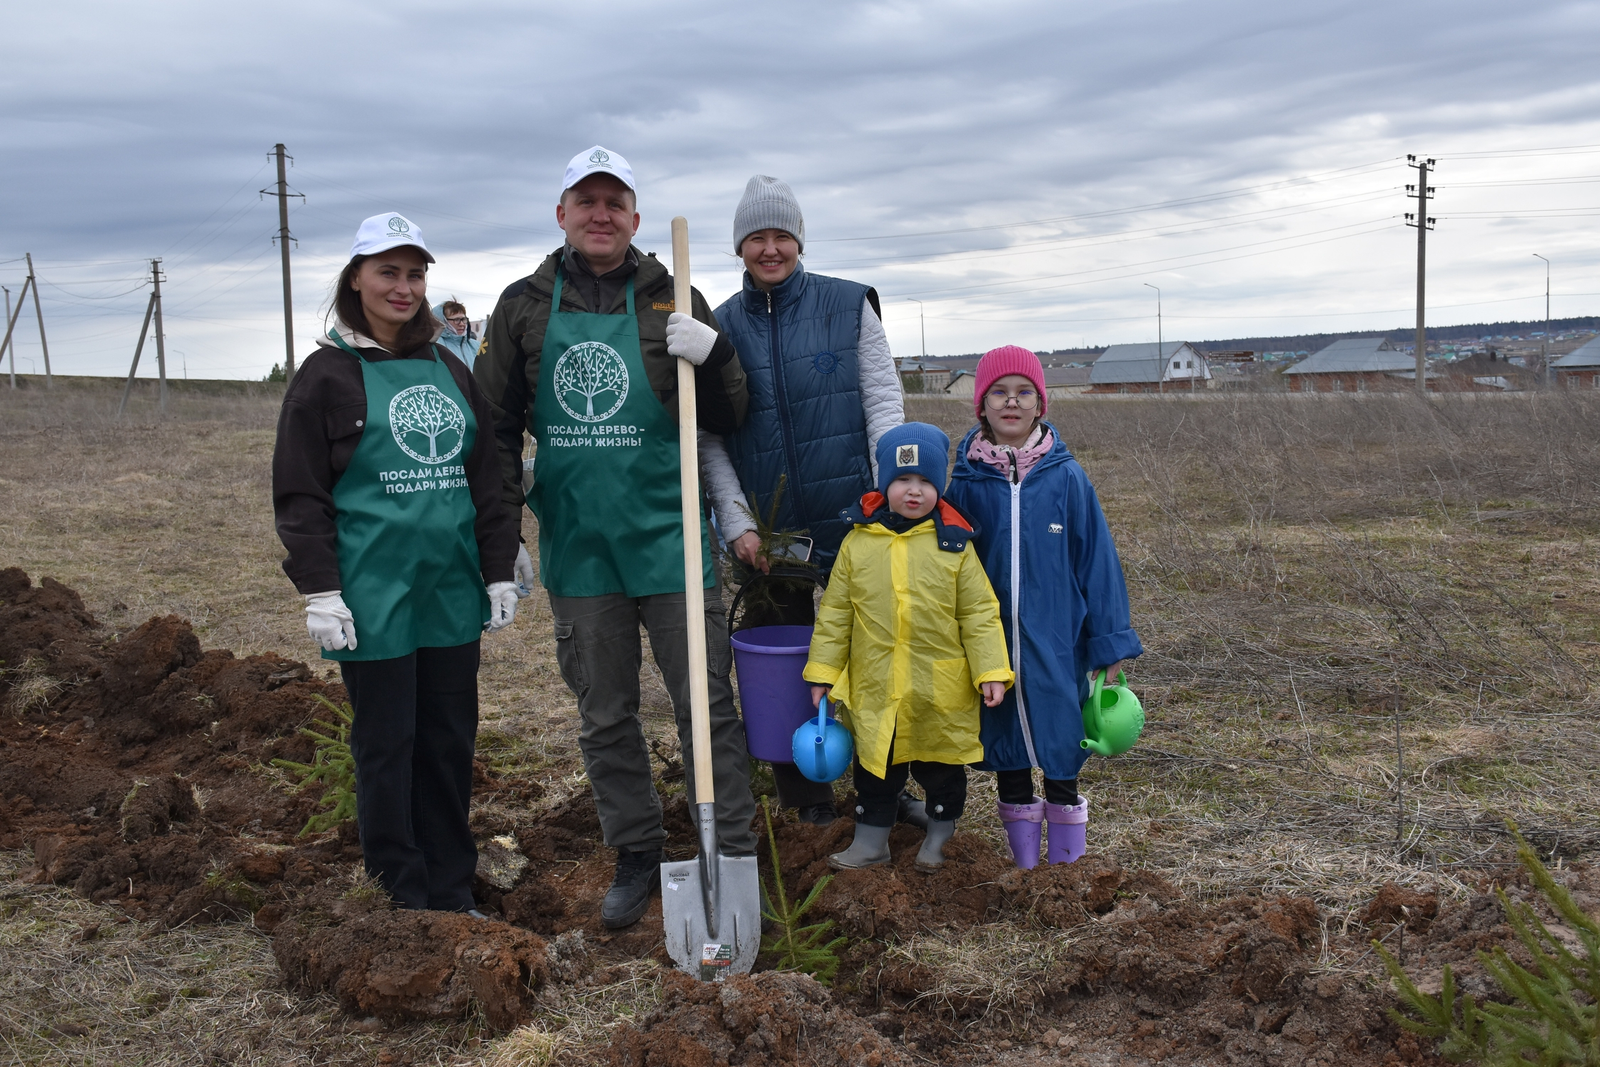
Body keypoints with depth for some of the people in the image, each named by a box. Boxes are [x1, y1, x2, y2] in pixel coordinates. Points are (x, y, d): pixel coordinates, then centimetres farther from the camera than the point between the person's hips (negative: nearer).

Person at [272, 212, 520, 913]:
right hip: (374, 598, -4)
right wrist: (320, 593, -10)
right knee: (387, 744, 4)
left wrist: (499, 572, 10)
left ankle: (452, 892, 24)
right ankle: (404, 899, 17)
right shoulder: (328, 375, -2)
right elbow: (300, 494, -4)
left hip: (451, 591, 5)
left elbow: (486, 479, 14)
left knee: (451, 739, 10)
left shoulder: (449, 370, 12)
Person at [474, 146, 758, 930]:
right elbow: (497, 427, 9)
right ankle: (636, 856, 28)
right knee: (605, 716, 12)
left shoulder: (672, 302, 2)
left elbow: (726, 422, 3)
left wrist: (712, 355, -16)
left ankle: (734, 857, 15)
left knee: (706, 707, 3)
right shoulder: (524, 306, 5)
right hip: (577, 546, 2)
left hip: (669, 538, -2)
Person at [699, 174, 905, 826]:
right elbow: (709, 439, 1)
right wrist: (736, 523, -8)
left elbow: (884, 403, -1)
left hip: (850, 519, -1)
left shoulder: (848, 306, 1)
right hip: (765, 531, 1)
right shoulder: (720, 327, 4)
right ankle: (804, 796, 26)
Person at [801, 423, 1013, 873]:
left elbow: (979, 613, -3)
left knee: (942, 768, 16)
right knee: (875, 767, 14)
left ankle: (939, 834, 38)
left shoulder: (954, 545, -5)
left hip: (941, 692, -1)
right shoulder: (858, 542, -3)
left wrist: (991, 671, -9)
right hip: (874, 688, 1)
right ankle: (871, 840, 31)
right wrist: (822, 673, 1)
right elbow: (834, 613, 2)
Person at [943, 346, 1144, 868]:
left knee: (1060, 761, 8)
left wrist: (1110, 644, -2)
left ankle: (1066, 872, 26)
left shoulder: (1066, 477, -6)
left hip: (1055, 646, -1)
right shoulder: (966, 480, -2)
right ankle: (1025, 870, 30)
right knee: (1008, 760, 13)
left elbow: (1096, 558, -2)